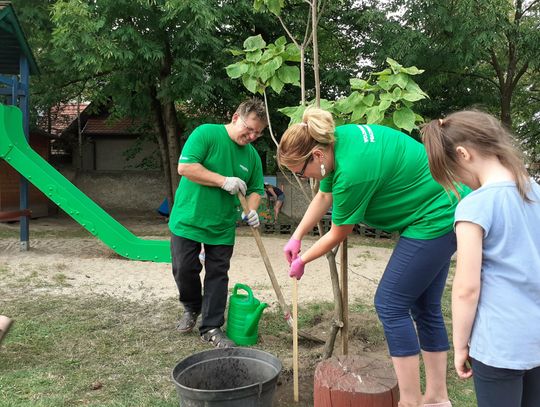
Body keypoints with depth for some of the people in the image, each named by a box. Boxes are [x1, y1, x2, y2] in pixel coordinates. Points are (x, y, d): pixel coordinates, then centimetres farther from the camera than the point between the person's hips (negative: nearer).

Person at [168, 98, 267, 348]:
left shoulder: (252, 155, 4)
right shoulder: (206, 133, -12)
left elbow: (255, 189, 12)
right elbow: (185, 167, -22)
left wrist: (251, 210, -10)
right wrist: (224, 181, -24)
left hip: (222, 227, 4)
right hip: (188, 219, -3)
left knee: (217, 276, 6)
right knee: (184, 270, 2)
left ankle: (211, 328, 17)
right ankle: (191, 309, 31)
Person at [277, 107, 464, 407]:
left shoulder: (352, 171, -29)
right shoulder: (336, 138, -2)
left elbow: (338, 235, -13)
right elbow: (324, 197, 11)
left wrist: (302, 261, 2)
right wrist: (296, 238, 12)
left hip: (432, 222, -10)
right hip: (442, 216, 10)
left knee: (390, 305, -5)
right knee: (425, 306, 13)